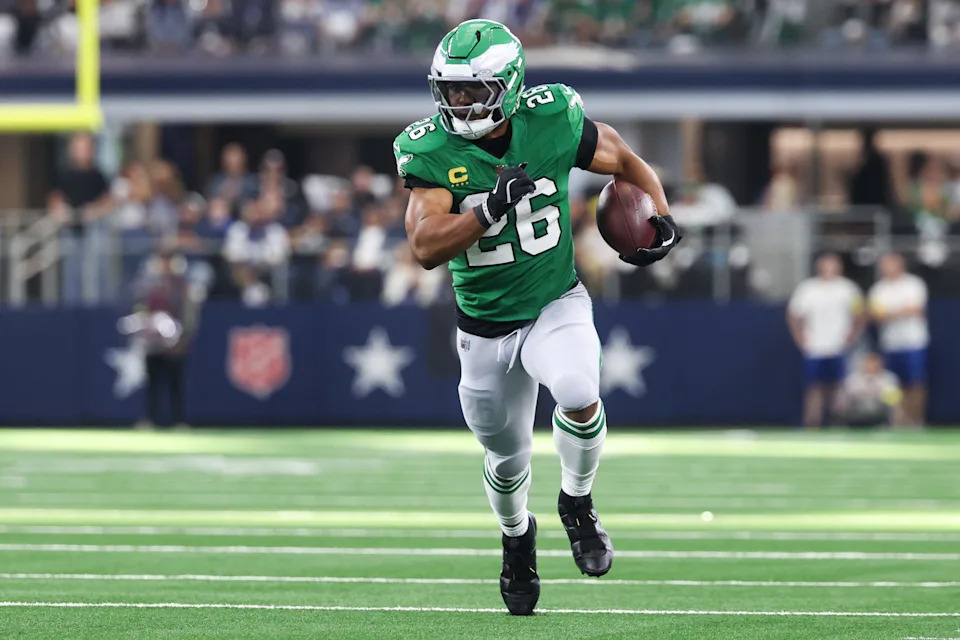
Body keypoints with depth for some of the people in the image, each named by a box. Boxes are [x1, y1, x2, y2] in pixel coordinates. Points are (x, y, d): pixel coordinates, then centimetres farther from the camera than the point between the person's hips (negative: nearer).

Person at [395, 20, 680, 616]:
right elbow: (426, 247, -26)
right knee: (508, 460, 14)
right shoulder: (432, 151, -16)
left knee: (579, 395, -31)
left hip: (557, 305, -1)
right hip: (485, 327, 1)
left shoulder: (552, 123, -14)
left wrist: (662, 218, -10)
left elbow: (625, 161, 5)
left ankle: (578, 504, -2)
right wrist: (489, 210, -39)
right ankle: (517, 535, 49)